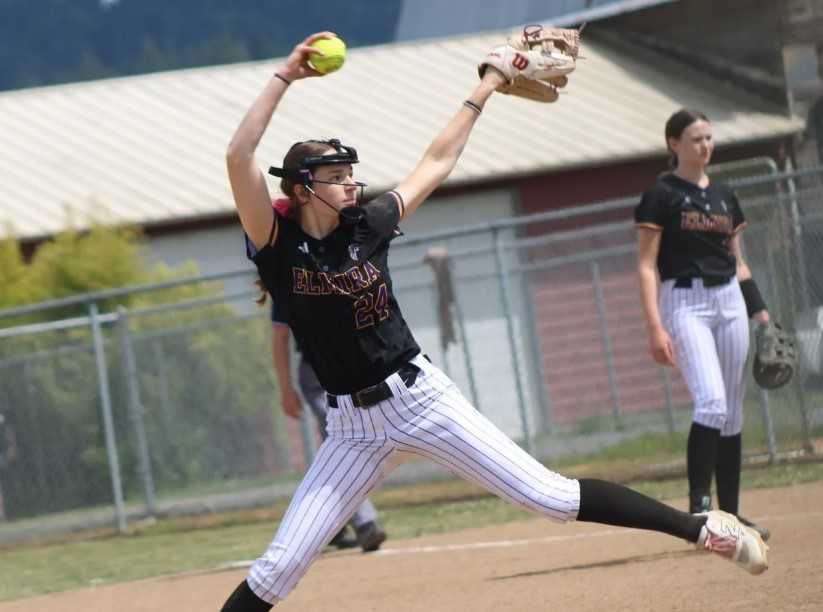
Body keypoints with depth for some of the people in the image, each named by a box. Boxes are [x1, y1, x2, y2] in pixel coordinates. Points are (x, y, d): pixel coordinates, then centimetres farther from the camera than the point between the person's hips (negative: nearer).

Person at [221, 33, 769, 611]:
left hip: (422, 397, 1)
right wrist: (285, 77, -19)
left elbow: (436, 163, 15)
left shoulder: (368, 226, 2)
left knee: (551, 496, -2)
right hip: (356, 426, -1)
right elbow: (239, 156, -19)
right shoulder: (278, 245, -6)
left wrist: (486, 90, 20)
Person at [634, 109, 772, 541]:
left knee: (732, 412, 6)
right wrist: (655, 327, -17)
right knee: (711, 402, -22)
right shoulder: (661, 195, -4)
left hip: (729, 299, 6)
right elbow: (646, 266, -8)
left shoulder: (724, 196, 14)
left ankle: (730, 514, 11)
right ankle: (699, 505, -20)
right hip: (684, 302, -6)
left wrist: (759, 310, 9)